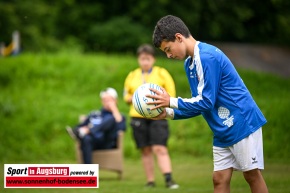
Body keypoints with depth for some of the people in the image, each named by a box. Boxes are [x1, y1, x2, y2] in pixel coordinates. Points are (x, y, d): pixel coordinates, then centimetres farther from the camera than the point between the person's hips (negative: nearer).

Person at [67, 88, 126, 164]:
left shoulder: (118, 116, 20)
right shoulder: (94, 114, 29)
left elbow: (121, 127, -3)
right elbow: (80, 126, 22)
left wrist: (114, 109, -2)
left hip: (107, 144, -2)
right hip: (92, 142, 2)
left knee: (111, 119, -27)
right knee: (86, 138, -36)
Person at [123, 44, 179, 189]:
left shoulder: (161, 74, 4)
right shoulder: (132, 76, 13)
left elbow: (171, 94, 2)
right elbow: (126, 96, 20)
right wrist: (134, 98, -2)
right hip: (138, 116, 3)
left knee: (160, 149, -14)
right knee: (145, 150, 4)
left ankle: (168, 179, -18)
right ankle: (150, 181, 11)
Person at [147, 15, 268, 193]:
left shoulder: (207, 56, -20)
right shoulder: (189, 63, 10)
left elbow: (205, 102, -21)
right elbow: (199, 104, 15)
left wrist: (171, 102, -13)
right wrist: (168, 113, 4)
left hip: (242, 123, -9)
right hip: (223, 131, 9)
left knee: (252, 175, -2)